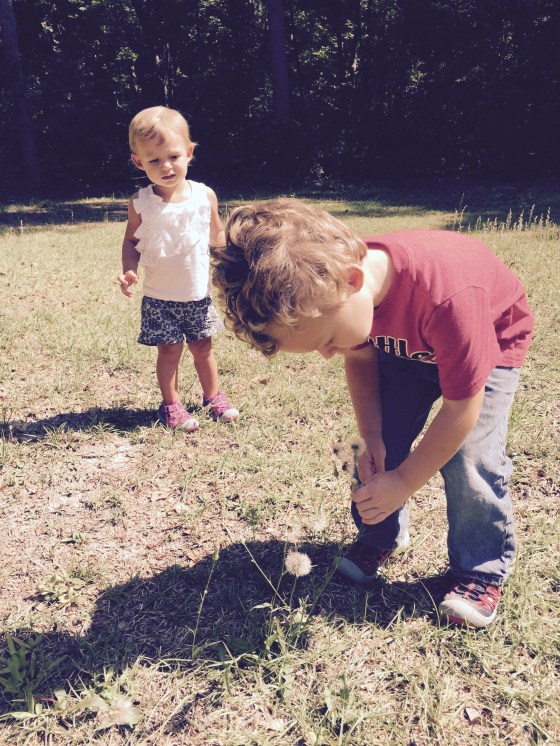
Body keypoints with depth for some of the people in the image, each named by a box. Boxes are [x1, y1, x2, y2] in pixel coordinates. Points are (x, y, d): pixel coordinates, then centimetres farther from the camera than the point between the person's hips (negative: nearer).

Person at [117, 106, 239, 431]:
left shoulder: (204, 195, -5)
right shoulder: (141, 203, -8)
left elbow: (218, 233, 7)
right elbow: (131, 241, 1)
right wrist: (129, 271, -16)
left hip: (200, 292, 2)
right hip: (159, 297, -1)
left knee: (203, 346, 13)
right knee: (170, 350, 3)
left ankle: (213, 395, 33)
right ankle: (171, 405, 22)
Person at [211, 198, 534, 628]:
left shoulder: (447, 295, -45)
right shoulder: (331, 293, -27)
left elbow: (462, 404, -33)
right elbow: (361, 358, -6)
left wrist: (404, 482, -25)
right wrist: (371, 437, -15)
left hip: (489, 343, -4)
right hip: (401, 344, 5)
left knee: (468, 459, -14)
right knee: (383, 445, -2)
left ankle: (482, 570, 9)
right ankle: (383, 536, 23)